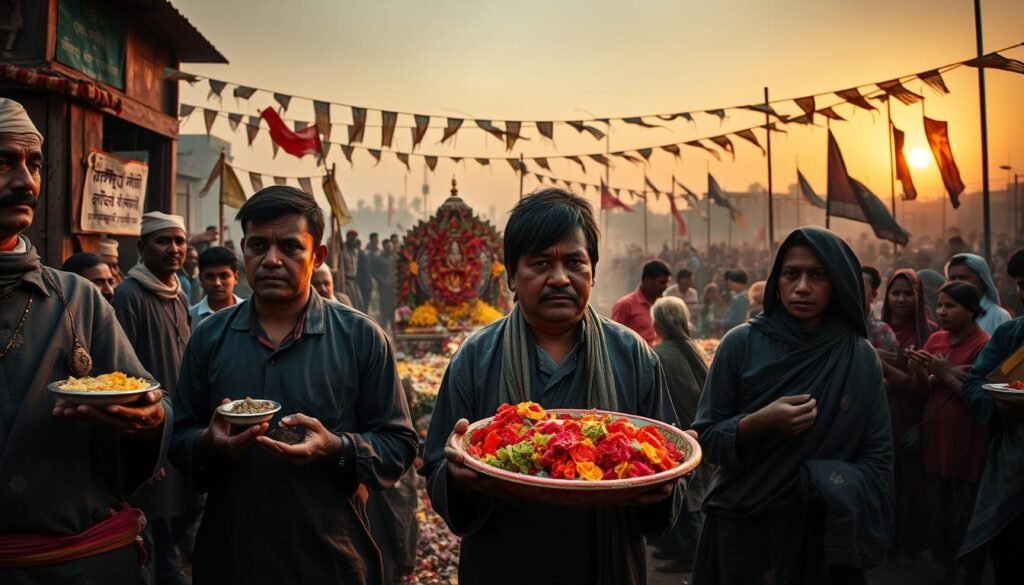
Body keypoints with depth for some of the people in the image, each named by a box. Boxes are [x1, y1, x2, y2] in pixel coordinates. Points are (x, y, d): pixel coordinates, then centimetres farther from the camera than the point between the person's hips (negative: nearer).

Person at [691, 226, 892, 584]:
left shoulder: (861, 358, -5)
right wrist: (757, 423, -23)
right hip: (740, 531, -1)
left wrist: (841, 491, -18)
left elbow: (877, 457, -1)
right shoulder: (742, 344, -10)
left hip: (825, 535, 1)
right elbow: (705, 438, -7)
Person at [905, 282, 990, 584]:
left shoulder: (984, 345, -11)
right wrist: (921, 372, -11)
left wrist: (946, 375, -15)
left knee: (965, 519, 4)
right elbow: (921, 391, 8)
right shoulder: (935, 339, 8)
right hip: (935, 439, 6)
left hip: (968, 446, -6)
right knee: (936, 514, 14)